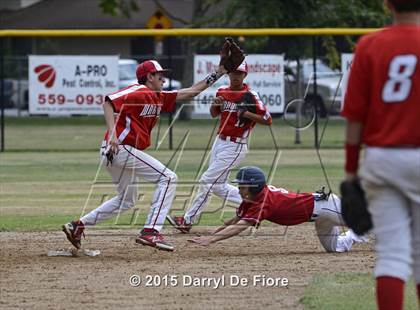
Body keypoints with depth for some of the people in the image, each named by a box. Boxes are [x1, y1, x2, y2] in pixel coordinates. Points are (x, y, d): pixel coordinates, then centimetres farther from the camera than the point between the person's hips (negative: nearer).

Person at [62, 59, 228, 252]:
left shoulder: (159, 98, 18)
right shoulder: (139, 92, -11)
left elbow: (190, 92, 21)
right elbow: (109, 102, -22)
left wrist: (216, 75, 19)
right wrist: (112, 133, -32)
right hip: (121, 148, -11)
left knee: (127, 200, 24)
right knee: (168, 178, -10)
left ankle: (78, 226, 22)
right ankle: (151, 232, -17)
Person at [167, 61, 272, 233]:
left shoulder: (249, 95, -13)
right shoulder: (222, 92, 7)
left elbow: (267, 120, -16)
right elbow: (214, 114, 19)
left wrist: (245, 114, -26)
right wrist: (215, 104, -3)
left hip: (235, 146, -8)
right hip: (220, 142, 8)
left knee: (207, 181, -8)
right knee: (218, 186, 12)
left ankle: (188, 220, 0)